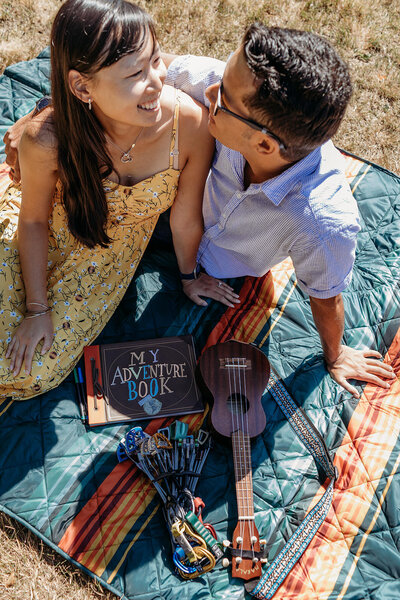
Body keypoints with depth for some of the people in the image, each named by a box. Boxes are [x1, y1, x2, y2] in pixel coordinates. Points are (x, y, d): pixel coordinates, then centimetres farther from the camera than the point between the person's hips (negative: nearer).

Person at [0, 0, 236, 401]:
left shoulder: (190, 123, -33)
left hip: (115, 249, 1)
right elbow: (34, 221, -15)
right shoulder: (46, 140, -34)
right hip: (56, 228, -1)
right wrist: (37, 308, -7)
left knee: (40, 370, 1)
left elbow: (185, 218, -16)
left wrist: (188, 274, 2)